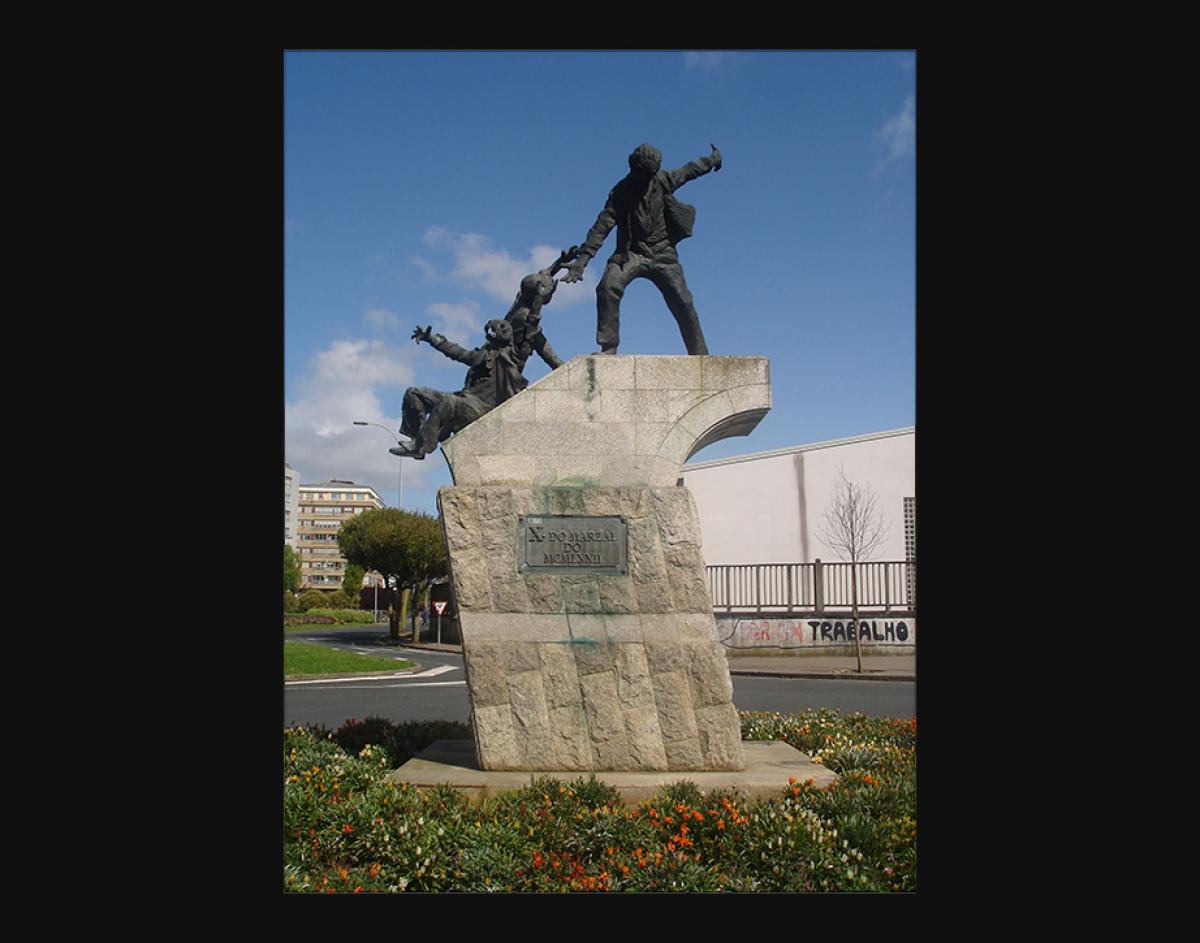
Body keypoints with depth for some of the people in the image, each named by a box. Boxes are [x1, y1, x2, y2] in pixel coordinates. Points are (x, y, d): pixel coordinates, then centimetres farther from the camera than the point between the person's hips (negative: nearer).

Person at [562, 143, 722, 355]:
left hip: (662, 253, 2)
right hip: (631, 252, -2)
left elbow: (687, 171, 20)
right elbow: (602, 226, -15)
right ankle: (608, 348, -18)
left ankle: (699, 355, 9)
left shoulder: (663, 180, 0)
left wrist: (711, 160, 36)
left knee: (683, 303, -3)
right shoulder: (621, 192, -9)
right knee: (608, 289, -27)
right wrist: (582, 259, -24)